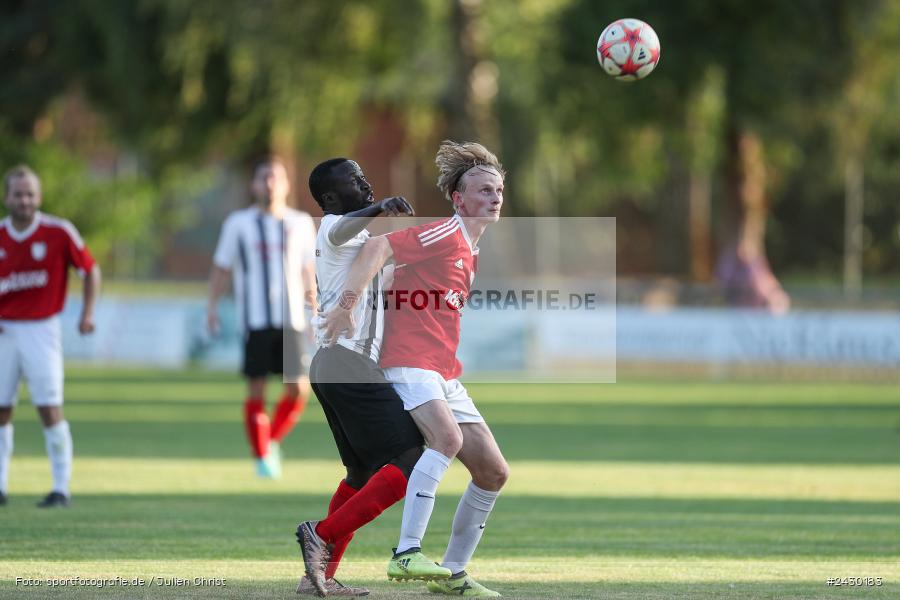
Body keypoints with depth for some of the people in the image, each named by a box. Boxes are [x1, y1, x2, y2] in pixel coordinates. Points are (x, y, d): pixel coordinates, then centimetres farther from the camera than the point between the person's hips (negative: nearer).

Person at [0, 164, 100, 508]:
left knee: (50, 410, -7)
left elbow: (91, 271, 3)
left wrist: (87, 314, -7)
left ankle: (61, 488, -2)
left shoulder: (59, 232, -6)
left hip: (41, 329, -3)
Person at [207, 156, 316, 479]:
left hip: (290, 318, 2)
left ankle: (273, 440, 19)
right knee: (256, 388, -4)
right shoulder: (238, 223, 4)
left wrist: (312, 291, 3)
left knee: (299, 389, -5)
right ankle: (262, 457, 6)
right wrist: (212, 305, -1)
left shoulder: (301, 223, 10)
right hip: (254, 318, -2)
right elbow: (221, 268, 7)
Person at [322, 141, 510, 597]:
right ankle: (406, 555, -35)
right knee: (448, 436, -33)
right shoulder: (444, 233, -9)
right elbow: (377, 248, -20)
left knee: (494, 472, 7)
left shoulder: (470, 252, 20)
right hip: (410, 362, -10)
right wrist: (347, 304, -28)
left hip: (446, 376, 10)